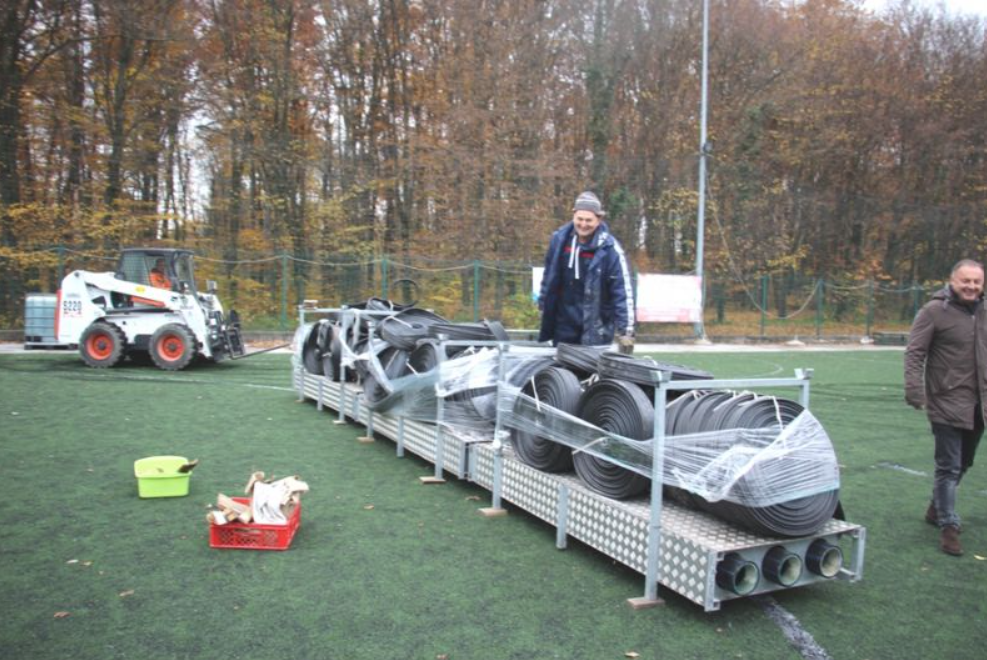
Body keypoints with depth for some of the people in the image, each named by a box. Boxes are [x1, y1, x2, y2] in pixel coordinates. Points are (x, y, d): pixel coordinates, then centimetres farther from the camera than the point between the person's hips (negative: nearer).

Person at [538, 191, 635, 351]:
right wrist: (543, 303, 20)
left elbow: (623, 292, -15)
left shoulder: (609, 248, -14)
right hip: (563, 325, 4)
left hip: (596, 328, -4)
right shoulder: (560, 238, -1)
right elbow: (549, 274, 14)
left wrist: (626, 331, -18)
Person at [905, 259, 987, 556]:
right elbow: (914, 353, -13)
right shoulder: (934, 311, -10)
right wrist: (914, 389, -23)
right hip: (947, 404, -7)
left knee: (963, 464, 18)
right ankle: (948, 526, 10)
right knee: (948, 467, -1)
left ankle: (936, 509, 37)